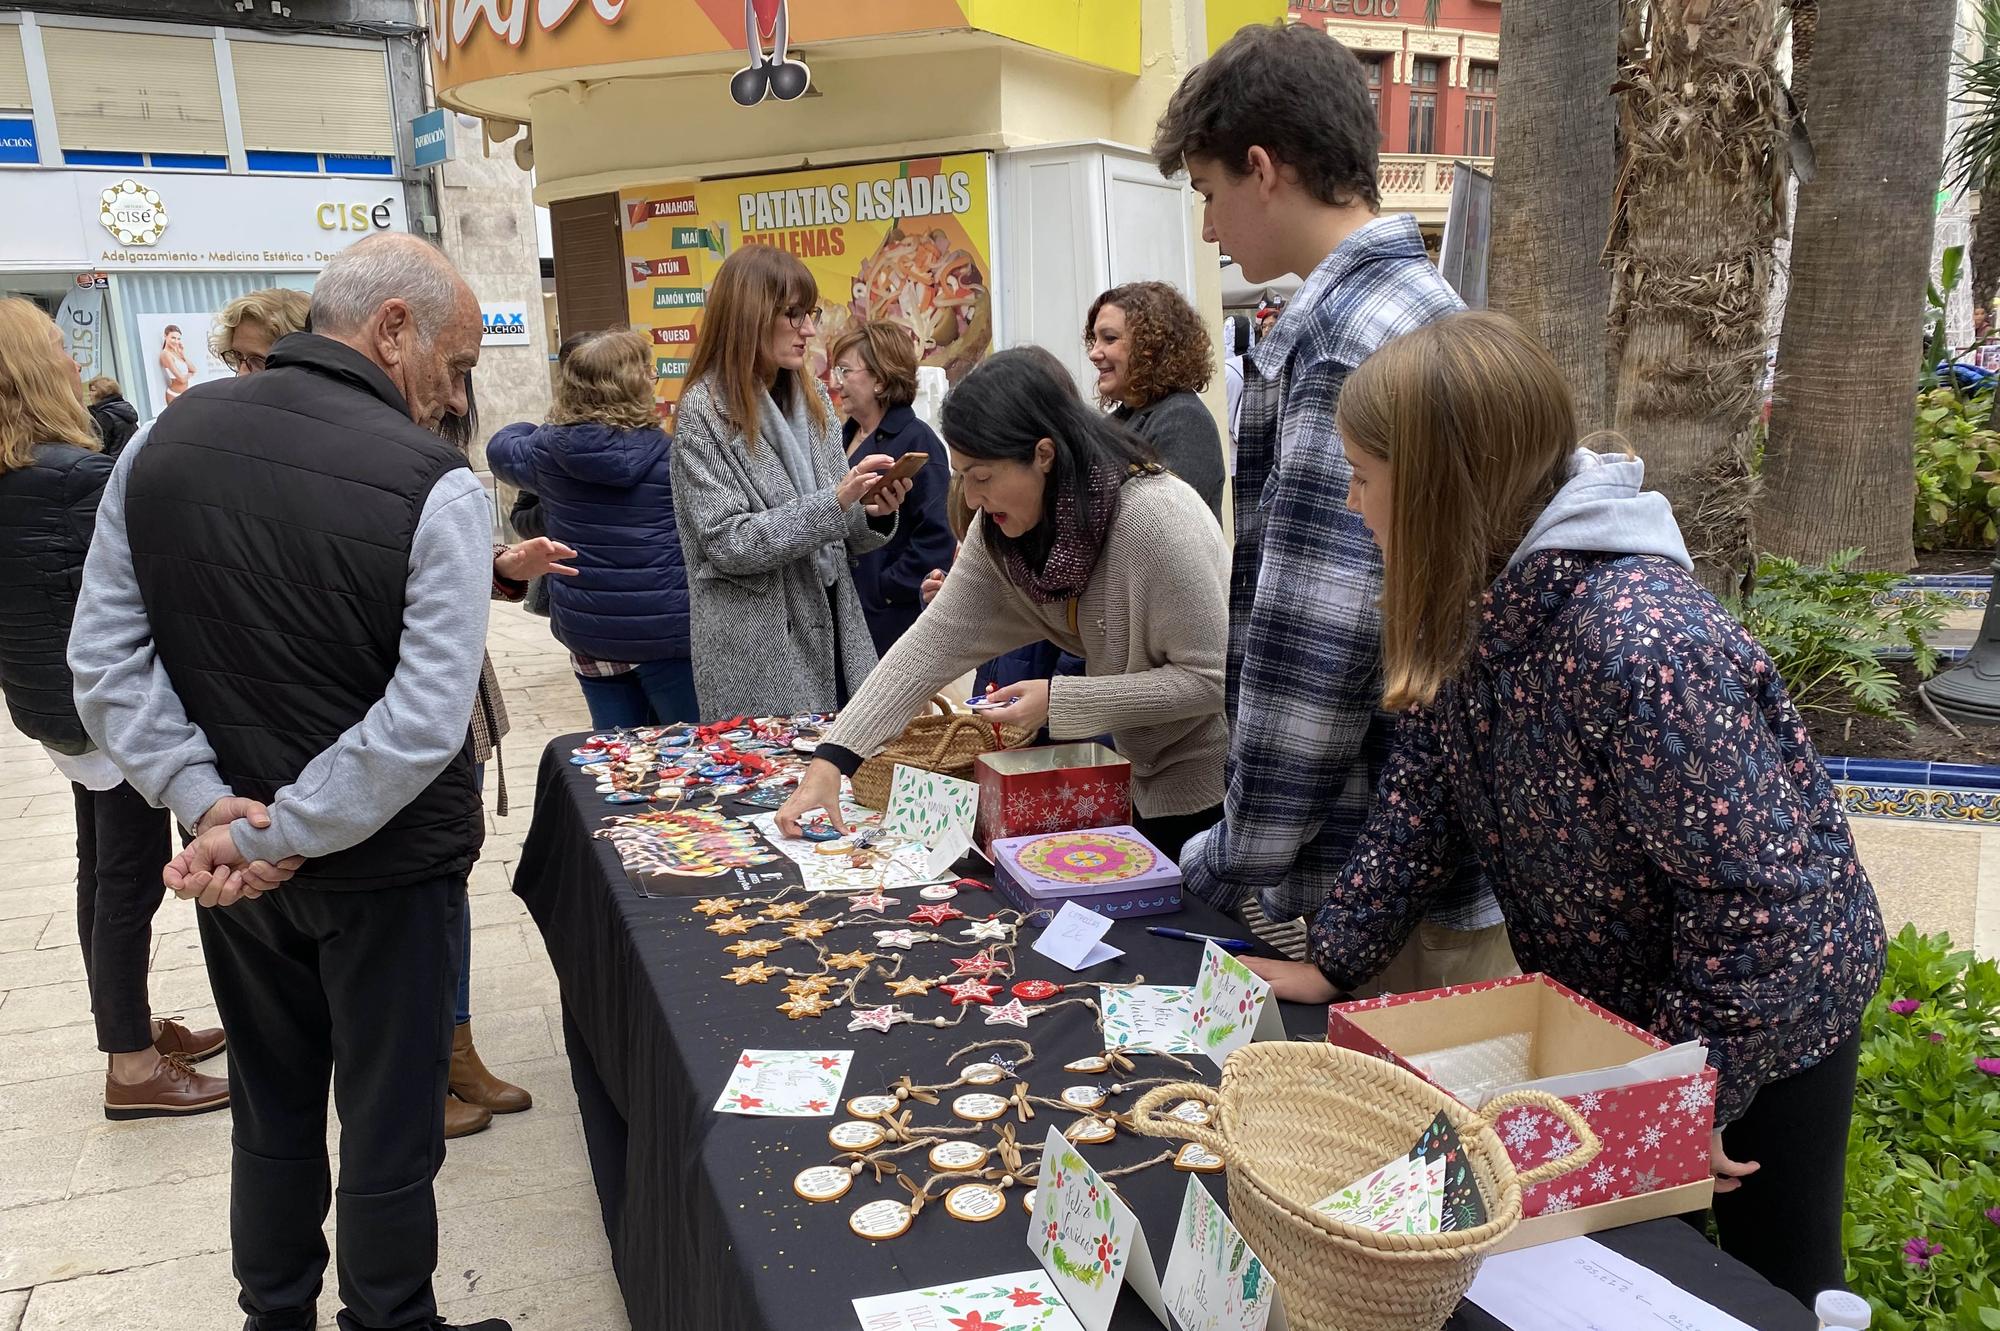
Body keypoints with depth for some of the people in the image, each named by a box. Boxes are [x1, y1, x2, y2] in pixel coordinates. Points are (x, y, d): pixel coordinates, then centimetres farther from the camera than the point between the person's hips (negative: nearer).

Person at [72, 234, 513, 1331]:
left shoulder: (163, 441, -3)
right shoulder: (433, 485, -20)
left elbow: (105, 659, -3)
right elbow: (423, 723, -26)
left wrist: (207, 801, -8)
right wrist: (275, 835, -18)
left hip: (232, 865, 5)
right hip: (387, 870, -5)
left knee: (272, 1115, 23)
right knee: (389, 1135, 13)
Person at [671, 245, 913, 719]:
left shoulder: (812, 399, 8)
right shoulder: (704, 412, -9)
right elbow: (727, 544, -16)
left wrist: (871, 515, -9)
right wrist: (835, 501, -22)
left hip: (833, 636, 6)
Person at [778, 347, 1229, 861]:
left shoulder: (1155, 516, -29)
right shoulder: (998, 530, -7)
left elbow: (1210, 678, -26)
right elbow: (934, 643, -9)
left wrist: (1060, 701, -26)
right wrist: (829, 761, -17)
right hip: (1145, 776, 6)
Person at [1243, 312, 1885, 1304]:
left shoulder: (1640, 646, -37)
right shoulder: (1466, 606, -11)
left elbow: (1760, 898, -31)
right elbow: (1419, 803, -3)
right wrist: (1333, 965, -4)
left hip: (1767, 1008, -7)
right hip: (1603, 998, 7)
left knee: (1776, 1287, 15)